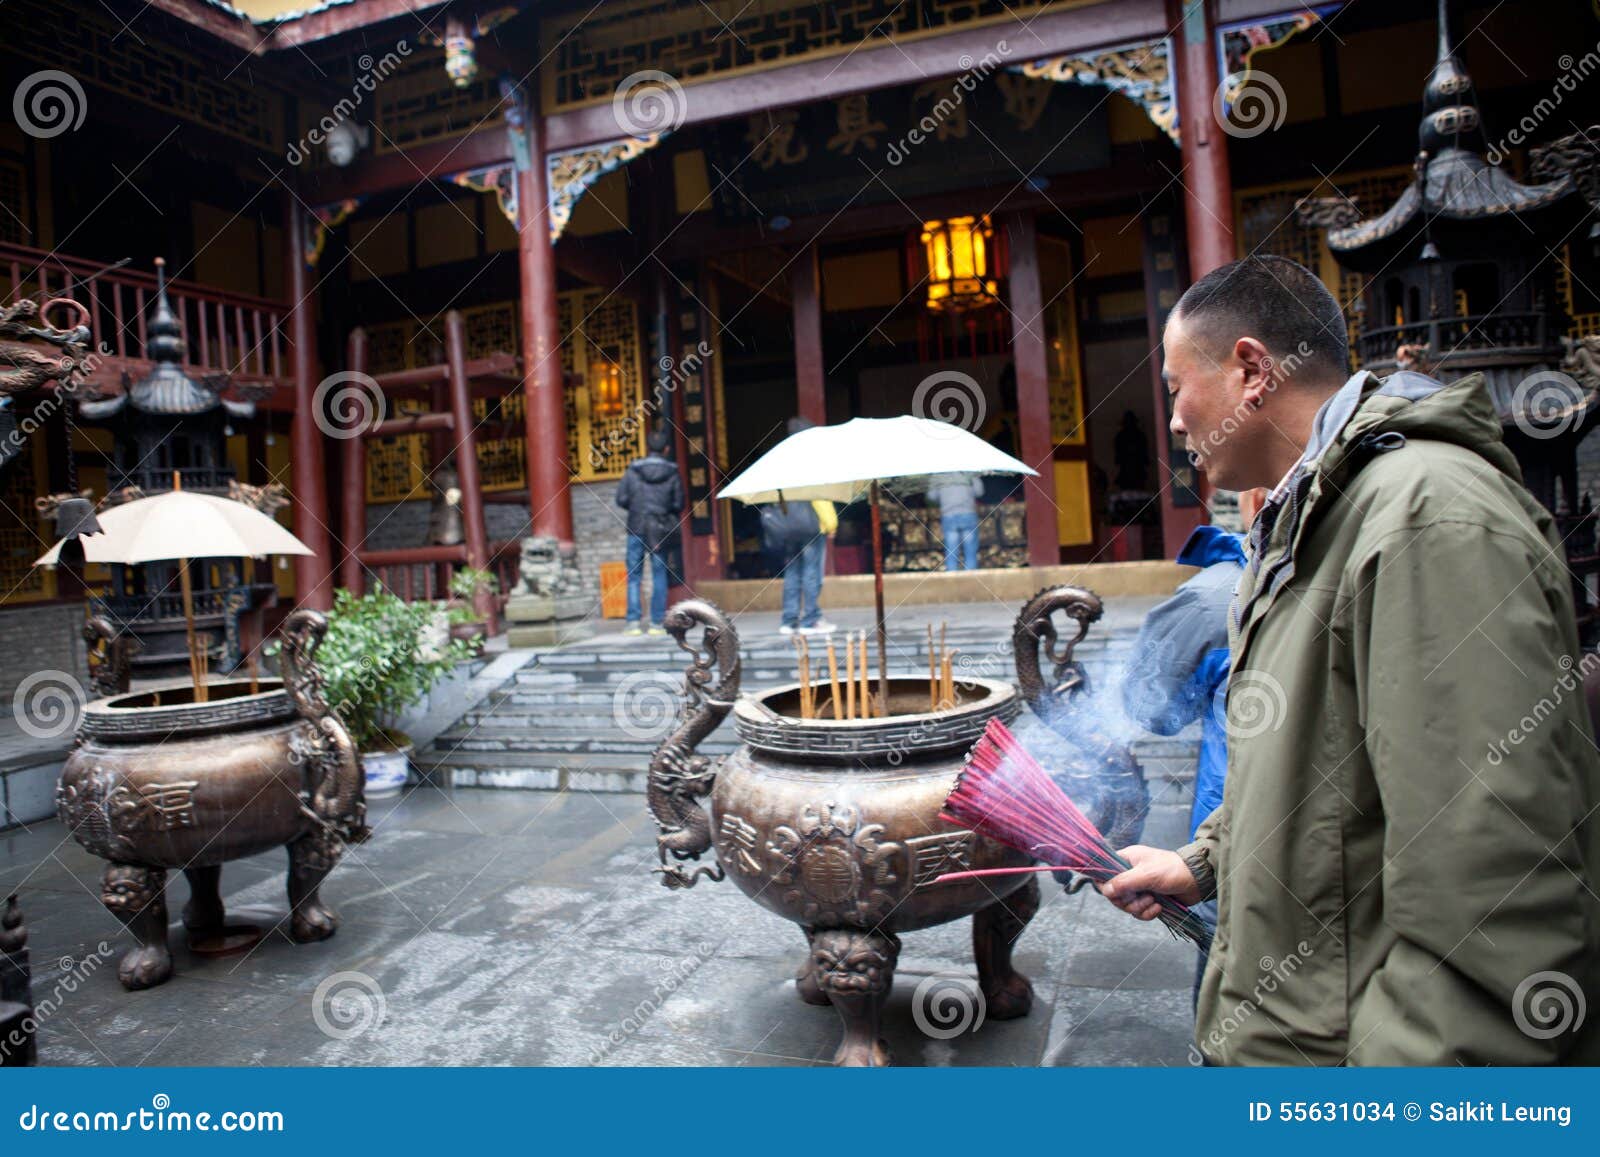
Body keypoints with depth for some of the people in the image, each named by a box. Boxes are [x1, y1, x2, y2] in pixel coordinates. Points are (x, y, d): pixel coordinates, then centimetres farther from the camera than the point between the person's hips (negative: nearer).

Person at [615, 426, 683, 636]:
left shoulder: (633, 470, -3)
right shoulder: (673, 473, -2)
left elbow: (621, 499, -4)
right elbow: (678, 504, 0)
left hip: (637, 528, 0)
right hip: (661, 530, 0)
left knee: (633, 576, 7)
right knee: (659, 575, 7)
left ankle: (633, 622, 2)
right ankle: (657, 622, 6)